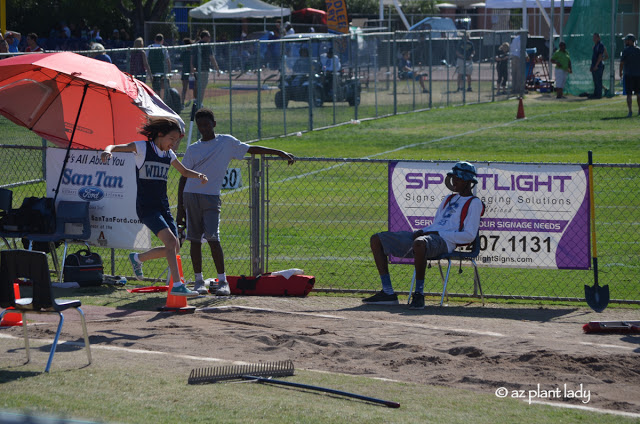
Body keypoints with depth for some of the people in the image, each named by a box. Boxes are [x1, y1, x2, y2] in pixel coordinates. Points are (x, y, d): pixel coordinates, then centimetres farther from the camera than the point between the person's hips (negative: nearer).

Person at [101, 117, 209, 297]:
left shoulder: (169, 154, 12)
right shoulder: (142, 147, -6)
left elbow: (184, 171, 27)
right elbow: (114, 147, -11)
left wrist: (199, 175, 6)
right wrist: (107, 151, -35)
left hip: (163, 206, 8)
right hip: (146, 206, -8)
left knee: (174, 248, 6)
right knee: (171, 241, -23)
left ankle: (138, 258, 29)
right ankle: (177, 285, -22)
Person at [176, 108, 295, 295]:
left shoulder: (226, 142, 8)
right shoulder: (192, 149, 12)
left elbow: (252, 149, 13)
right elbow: (183, 178, 13)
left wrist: (279, 152, 8)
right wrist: (180, 208, 9)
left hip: (211, 196, -2)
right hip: (190, 195, 3)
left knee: (212, 238, -14)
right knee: (195, 239, 1)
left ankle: (223, 282, -9)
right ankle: (199, 281, 9)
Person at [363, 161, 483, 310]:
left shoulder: (474, 203, 2)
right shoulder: (450, 199, 28)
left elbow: (469, 236, -9)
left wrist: (438, 233, -13)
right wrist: (421, 231, 4)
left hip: (444, 241, -9)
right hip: (426, 235, 9)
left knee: (419, 243, -45)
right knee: (377, 240, 4)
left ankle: (419, 294, -35)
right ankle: (388, 293, -4)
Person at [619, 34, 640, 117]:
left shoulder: (626, 51, -7)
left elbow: (622, 63, -6)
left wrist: (620, 73, 6)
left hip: (628, 75, -4)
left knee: (629, 94, -3)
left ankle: (630, 111, -10)